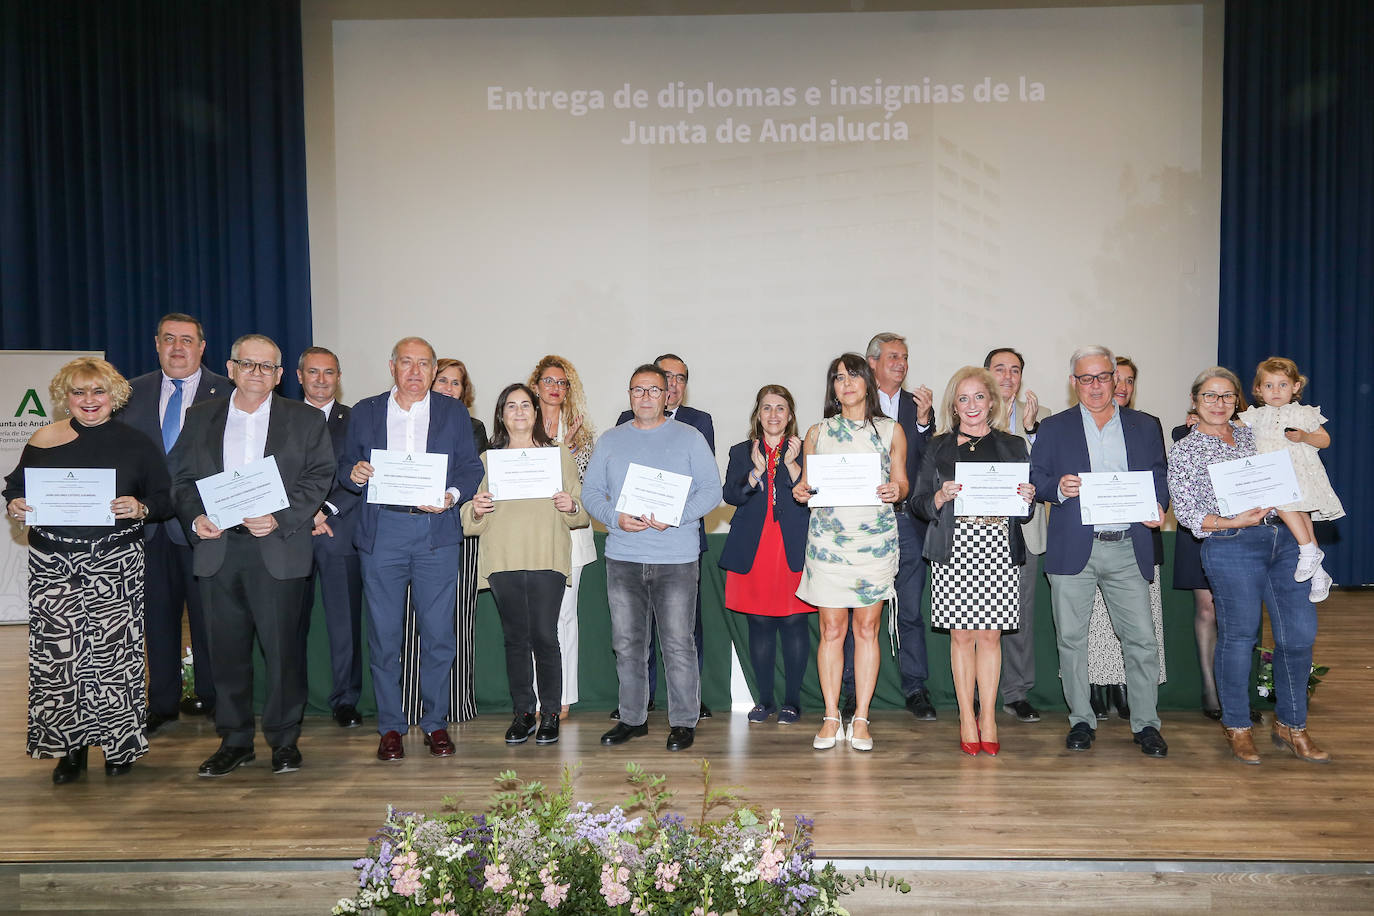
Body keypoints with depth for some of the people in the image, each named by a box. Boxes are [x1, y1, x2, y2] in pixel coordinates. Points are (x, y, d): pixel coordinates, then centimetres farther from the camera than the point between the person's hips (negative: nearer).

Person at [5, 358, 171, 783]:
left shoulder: (136, 444, 4)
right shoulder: (43, 441, 7)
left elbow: (165, 499, 5)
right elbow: (15, 487, 16)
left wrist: (141, 508, -15)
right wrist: (15, 505, -5)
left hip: (116, 562, -1)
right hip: (53, 562, 2)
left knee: (114, 650, -1)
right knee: (57, 653, 1)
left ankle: (119, 742, 14)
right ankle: (70, 747, 14)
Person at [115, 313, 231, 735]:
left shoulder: (226, 393, -1)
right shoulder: (132, 393, 11)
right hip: (149, 524, 4)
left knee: (207, 614, 5)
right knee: (158, 614, 11)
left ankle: (210, 697, 19)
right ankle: (162, 704, 23)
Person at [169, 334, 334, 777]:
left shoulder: (306, 420, 7)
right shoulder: (200, 418, 15)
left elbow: (320, 477, -1)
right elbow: (182, 478, 14)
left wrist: (280, 519, -12)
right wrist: (195, 517, -5)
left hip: (278, 549, -2)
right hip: (217, 549, 3)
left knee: (282, 648, -1)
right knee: (227, 649, 7)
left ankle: (284, 739, 13)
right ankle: (234, 740, 20)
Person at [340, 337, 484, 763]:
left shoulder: (454, 412, 10)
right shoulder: (365, 412, 12)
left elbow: (472, 467, 6)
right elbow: (346, 465, 13)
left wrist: (452, 496, -13)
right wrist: (353, 473, -10)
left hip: (436, 531, 0)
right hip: (381, 532, 1)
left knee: (438, 635, 1)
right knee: (383, 635, 3)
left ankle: (435, 723, 16)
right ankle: (390, 726, 16)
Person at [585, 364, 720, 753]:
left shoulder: (690, 438, 5)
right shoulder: (610, 440, 12)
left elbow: (711, 490, -1)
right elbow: (591, 492, 9)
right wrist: (616, 517, -11)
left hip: (676, 559, -3)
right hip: (622, 559, 3)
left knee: (678, 644, -1)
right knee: (627, 644, 9)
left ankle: (683, 722, 12)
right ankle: (632, 718, 22)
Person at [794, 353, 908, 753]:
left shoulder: (891, 430, 9)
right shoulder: (818, 433, 10)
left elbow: (902, 481, 10)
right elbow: (806, 481, 13)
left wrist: (895, 490, -12)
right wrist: (801, 491, -9)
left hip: (876, 538, 0)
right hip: (827, 537, 0)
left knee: (867, 628, 2)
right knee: (831, 629, 1)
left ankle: (860, 719, 12)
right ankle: (831, 719, 11)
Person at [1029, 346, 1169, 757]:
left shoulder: (1145, 426, 13)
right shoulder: (1053, 428, 9)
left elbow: (1160, 477, 15)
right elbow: (1035, 479, 6)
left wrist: (1158, 505, -6)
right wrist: (1058, 488, -15)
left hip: (1128, 549, 1)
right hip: (1073, 549, 0)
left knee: (1142, 639, 0)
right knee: (1071, 638, 5)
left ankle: (1146, 724, 13)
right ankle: (1081, 720, 17)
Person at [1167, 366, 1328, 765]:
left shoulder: (1251, 434, 15)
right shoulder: (1184, 451, 1)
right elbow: (1184, 512, -4)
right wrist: (1234, 522, -17)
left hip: (1283, 539, 5)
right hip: (1232, 548, -5)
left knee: (1300, 632, 3)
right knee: (1238, 635, 1)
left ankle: (1291, 725, 20)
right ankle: (1237, 727, 18)